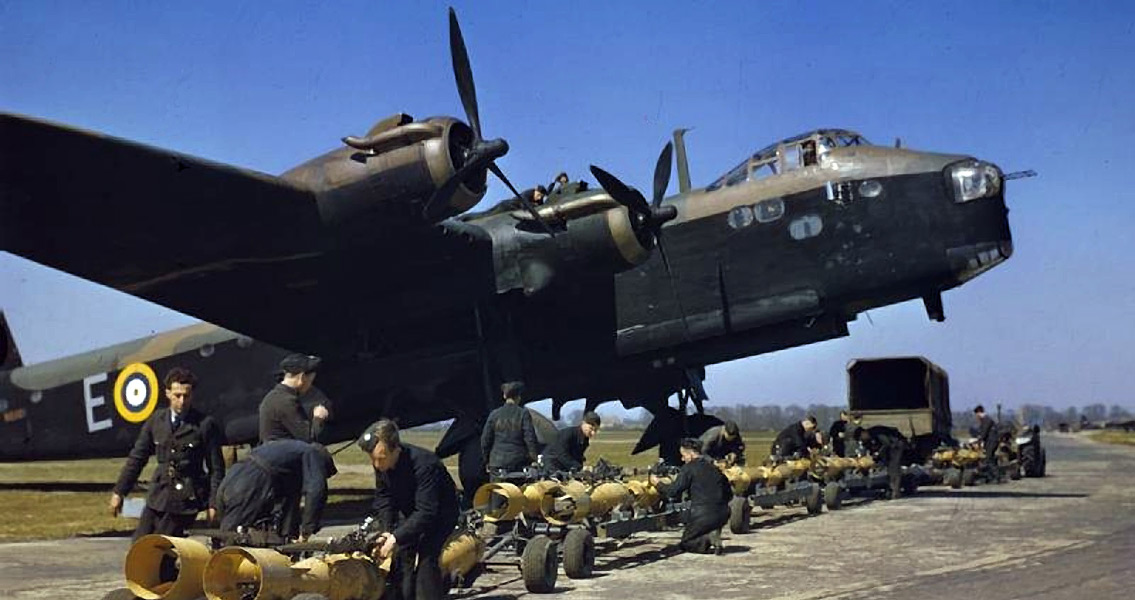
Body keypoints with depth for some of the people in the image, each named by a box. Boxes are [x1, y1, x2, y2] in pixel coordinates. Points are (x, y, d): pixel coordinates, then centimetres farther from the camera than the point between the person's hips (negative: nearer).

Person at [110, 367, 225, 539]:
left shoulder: (205, 425, -7)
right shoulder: (156, 420, 6)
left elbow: (216, 468, -4)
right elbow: (137, 457, 12)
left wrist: (213, 503, -8)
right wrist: (119, 491, 10)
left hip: (186, 499, -5)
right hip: (158, 496, 5)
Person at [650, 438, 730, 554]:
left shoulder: (689, 468, -5)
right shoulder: (714, 468, 15)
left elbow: (673, 492, -6)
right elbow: (729, 494, 19)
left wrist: (657, 484, 10)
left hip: (703, 515, -6)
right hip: (723, 515, 6)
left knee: (685, 544, 11)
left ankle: (708, 538, -15)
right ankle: (714, 534, 1)